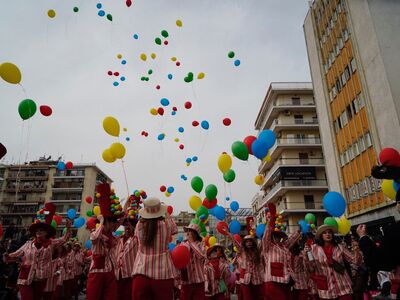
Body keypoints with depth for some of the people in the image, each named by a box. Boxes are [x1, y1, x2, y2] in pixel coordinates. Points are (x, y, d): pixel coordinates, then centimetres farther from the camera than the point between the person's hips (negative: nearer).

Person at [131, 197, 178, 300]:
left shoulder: (139, 225, -3)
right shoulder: (166, 224, -9)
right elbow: (175, 229, 14)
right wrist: (167, 214, 25)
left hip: (141, 272, 2)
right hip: (162, 274, -2)